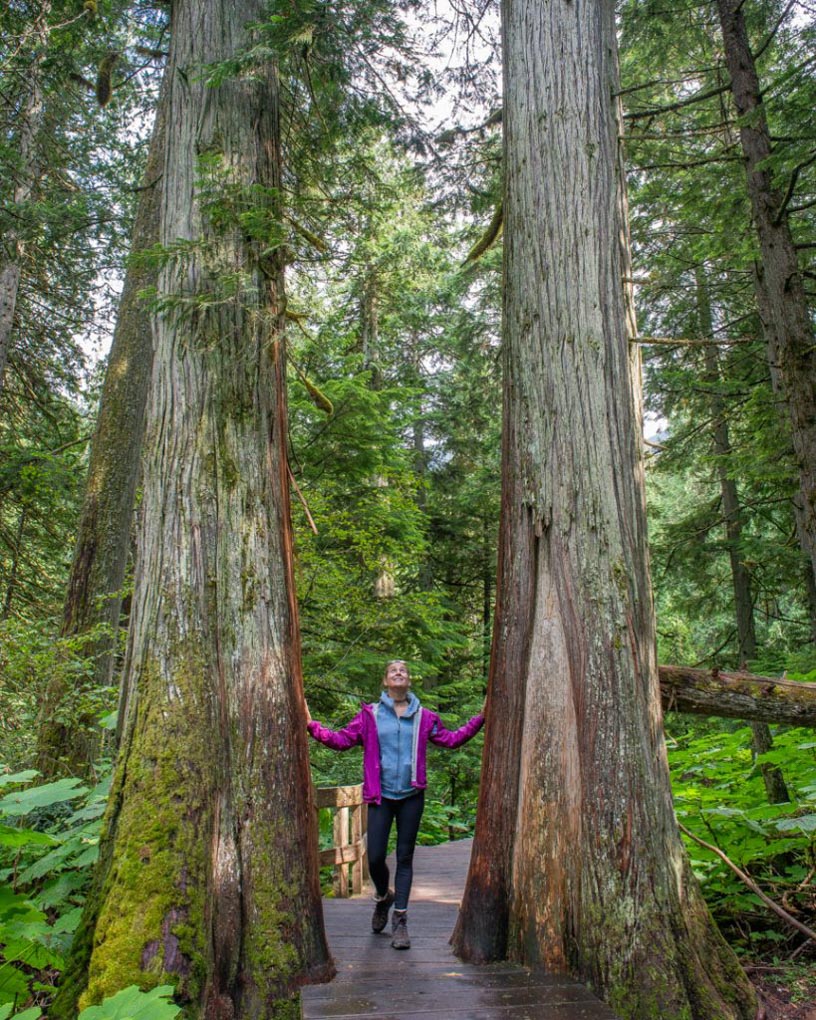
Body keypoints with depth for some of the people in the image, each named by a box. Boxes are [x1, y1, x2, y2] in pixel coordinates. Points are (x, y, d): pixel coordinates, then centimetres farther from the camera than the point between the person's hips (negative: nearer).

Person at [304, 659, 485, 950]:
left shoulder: (423, 717, 5)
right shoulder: (370, 715, 1)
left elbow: (451, 739, 13)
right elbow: (342, 740, 0)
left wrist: (480, 719, 6)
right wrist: (311, 726, -10)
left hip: (411, 796, 1)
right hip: (380, 797, -1)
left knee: (405, 858, 7)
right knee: (375, 858, 0)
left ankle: (400, 920, 21)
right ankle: (383, 897, 34)